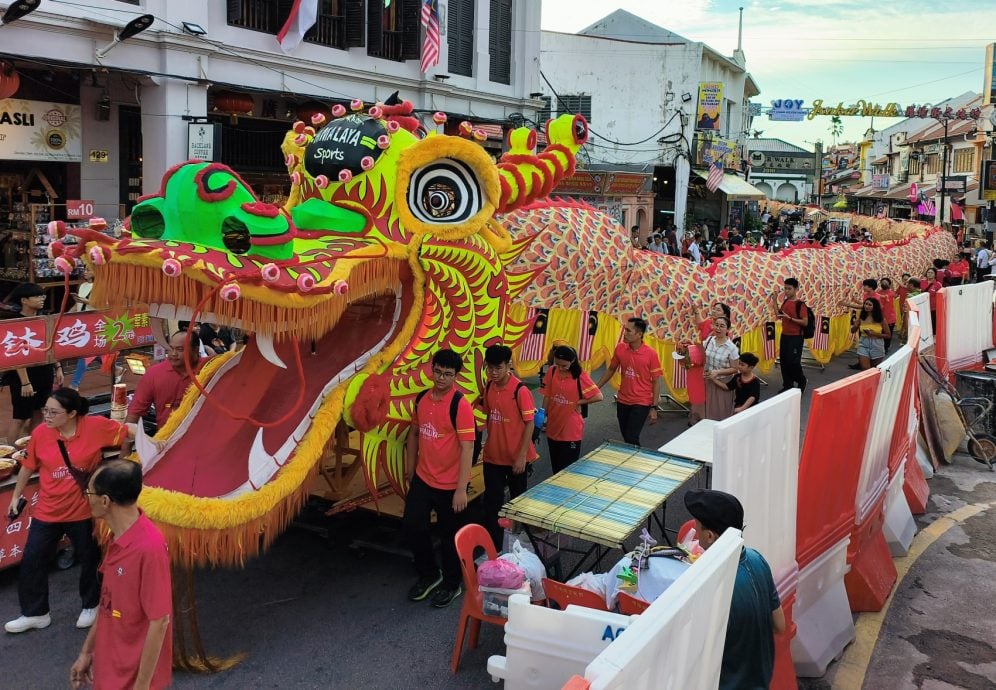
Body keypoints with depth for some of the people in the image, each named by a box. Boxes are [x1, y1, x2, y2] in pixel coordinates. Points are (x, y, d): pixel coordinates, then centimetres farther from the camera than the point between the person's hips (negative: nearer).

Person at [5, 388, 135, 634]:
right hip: (47, 512, 2)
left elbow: (130, 430, -11)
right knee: (32, 562, 9)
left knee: (90, 560, 16)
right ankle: (35, 613, 31)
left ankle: (91, 606, 40)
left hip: (84, 511, -2)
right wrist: (16, 496, 13)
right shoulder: (40, 433, -12)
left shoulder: (95, 426, -18)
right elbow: (28, 466, 3)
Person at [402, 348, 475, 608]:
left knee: (450, 536, 9)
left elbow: (467, 448, -20)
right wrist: (409, 469, 17)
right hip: (422, 479, 6)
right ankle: (429, 574, 33)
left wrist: (461, 489, -23)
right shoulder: (422, 398, 2)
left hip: (450, 484, -6)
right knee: (411, 528, 9)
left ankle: (452, 584, 32)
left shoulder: (460, 405, -19)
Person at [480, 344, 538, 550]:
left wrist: (522, 456, -16)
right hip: (492, 456, 4)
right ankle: (493, 547, 16)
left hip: (516, 457, -4)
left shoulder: (520, 390, -18)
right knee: (492, 502, 6)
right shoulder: (489, 387, -2)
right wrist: (489, 440, 11)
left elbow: (529, 424, -15)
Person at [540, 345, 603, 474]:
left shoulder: (580, 375, -14)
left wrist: (578, 402, -12)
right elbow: (547, 396, 4)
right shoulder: (551, 371, -2)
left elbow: (598, 396, -16)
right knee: (555, 467, 17)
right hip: (553, 428, 4)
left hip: (571, 430, -4)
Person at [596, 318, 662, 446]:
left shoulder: (651, 354, -16)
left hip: (641, 403, -5)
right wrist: (597, 387, 10)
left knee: (631, 438, -10)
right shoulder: (620, 348, -4)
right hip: (622, 401, 5)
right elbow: (611, 369, 11)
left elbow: (656, 381, -10)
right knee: (625, 437, 14)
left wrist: (654, 407, -11)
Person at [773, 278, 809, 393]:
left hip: (796, 337, -7)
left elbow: (805, 322, -16)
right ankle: (787, 385, 19)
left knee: (793, 362, -5)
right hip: (784, 336, 7)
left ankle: (802, 381, 21)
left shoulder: (800, 304, -14)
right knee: (783, 361, 8)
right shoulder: (785, 301, 7)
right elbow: (779, 315, 15)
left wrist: (790, 318, -25)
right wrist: (775, 300, 7)